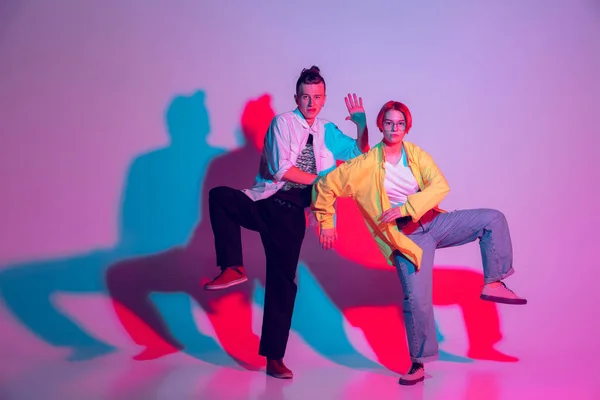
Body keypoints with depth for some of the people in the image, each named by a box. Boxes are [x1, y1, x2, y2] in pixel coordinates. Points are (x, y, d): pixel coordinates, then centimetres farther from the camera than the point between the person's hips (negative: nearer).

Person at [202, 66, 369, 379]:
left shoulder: (328, 132, 17)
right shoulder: (283, 122, 1)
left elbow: (361, 153, 28)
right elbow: (281, 168, -10)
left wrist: (361, 120, 13)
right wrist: (322, 180, -5)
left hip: (291, 214, 3)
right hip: (264, 203, -3)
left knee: (283, 282, 0)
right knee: (219, 195, -33)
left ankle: (274, 358, 8)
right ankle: (232, 268, -30)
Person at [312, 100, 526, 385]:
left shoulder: (417, 155, 1)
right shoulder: (366, 164, -9)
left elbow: (440, 186, -15)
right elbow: (325, 187, -3)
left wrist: (405, 208, -25)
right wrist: (326, 223, 1)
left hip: (434, 222, 4)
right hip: (407, 236, -4)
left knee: (493, 219, -7)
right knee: (416, 299, -12)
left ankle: (493, 284, 0)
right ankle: (418, 364, 6)